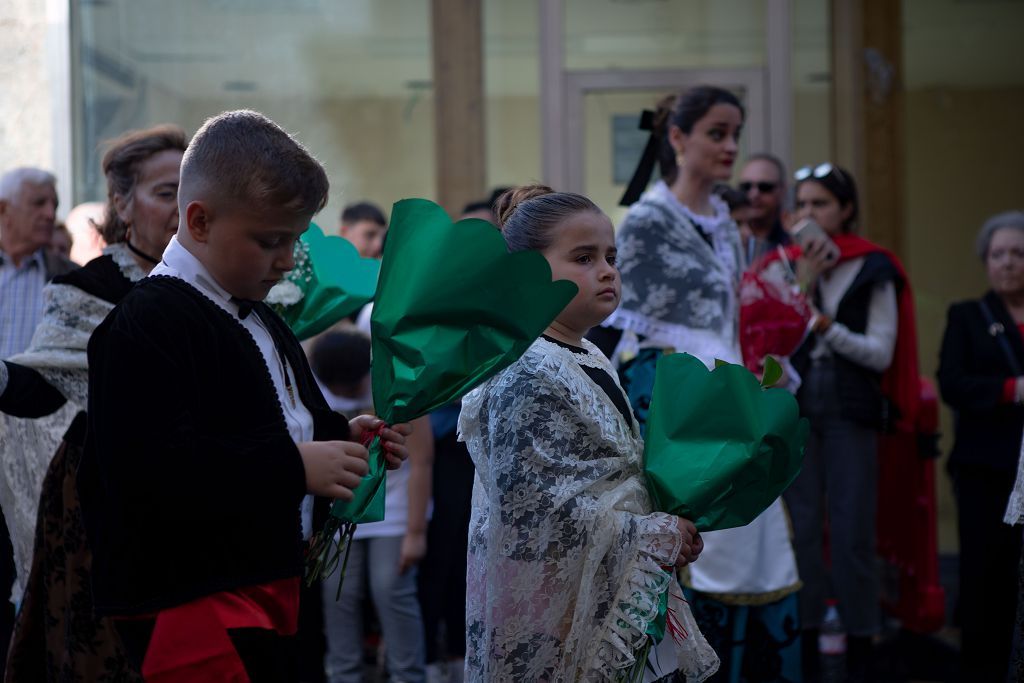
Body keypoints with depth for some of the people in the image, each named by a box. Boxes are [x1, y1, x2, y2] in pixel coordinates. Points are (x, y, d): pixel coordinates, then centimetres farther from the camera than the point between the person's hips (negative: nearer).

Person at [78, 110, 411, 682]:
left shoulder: (262, 322, 18)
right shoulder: (149, 323, -15)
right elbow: (148, 468, -26)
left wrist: (346, 437, 8)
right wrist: (295, 466, -23)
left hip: (268, 586, 10)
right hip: (188, 602, -10)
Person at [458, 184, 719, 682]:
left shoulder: (590, 360, 12)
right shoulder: (527, 377, -17)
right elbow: (541, 510, -24)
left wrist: (672, 523, 3)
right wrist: (658, 537, -15)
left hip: (616, 609, 9)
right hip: (561, 619, -9)